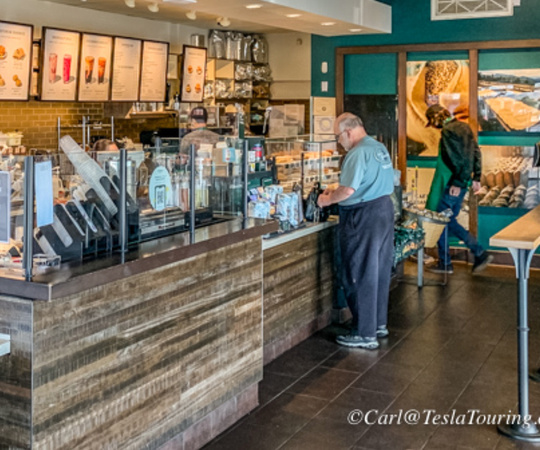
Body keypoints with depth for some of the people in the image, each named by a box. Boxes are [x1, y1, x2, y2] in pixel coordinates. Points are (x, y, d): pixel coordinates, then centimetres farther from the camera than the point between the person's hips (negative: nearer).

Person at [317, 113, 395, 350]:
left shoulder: (358, 153, -18)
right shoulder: (380, 148, 12)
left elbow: (348, 190, -24)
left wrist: (327, 200, -6)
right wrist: (337, 190, 18)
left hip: (364, 217, -10)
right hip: (384, 208, 10)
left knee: (361, 275, -1)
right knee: (380, 270, 16)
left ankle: (365, 334, 5)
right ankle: (379, 324, 28)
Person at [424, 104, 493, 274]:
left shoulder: (448, 131, -16)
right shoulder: (464, 127, 12)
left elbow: (461, 159, -23)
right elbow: (476, 154, 14)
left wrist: (458, 183, -20)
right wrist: (476, 178, 16)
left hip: (450, 185, -9)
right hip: (462, 182, 9)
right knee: (449, 220, 15)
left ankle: (445, 263, 9)